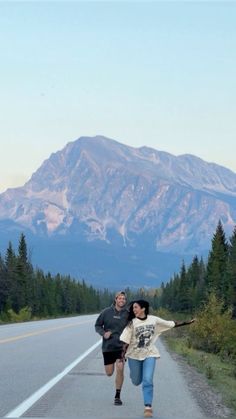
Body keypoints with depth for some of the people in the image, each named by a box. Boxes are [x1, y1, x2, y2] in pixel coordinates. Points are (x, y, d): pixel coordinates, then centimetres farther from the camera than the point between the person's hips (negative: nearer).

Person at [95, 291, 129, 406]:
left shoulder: (128, 314, -3)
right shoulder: (106, 312, -3)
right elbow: (97, 325, 5)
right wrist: (103, 333, -12)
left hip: (122, 346, -1)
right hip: (108, 346, 1)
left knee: (120, 368, -18)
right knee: (109, 373, 7)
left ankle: (117, 396, -5)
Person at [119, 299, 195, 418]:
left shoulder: (154, 320, -5)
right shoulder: (132, 323, -9)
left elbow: (171, 324, 4)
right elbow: (126, 341, -9)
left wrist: (187, 322, 2)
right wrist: (123, 355, -19)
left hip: (149, 354, 0)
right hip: (134, 355, 0)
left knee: (148, 381, -13)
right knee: (136, 381, 14)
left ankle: (148, 407, -10)